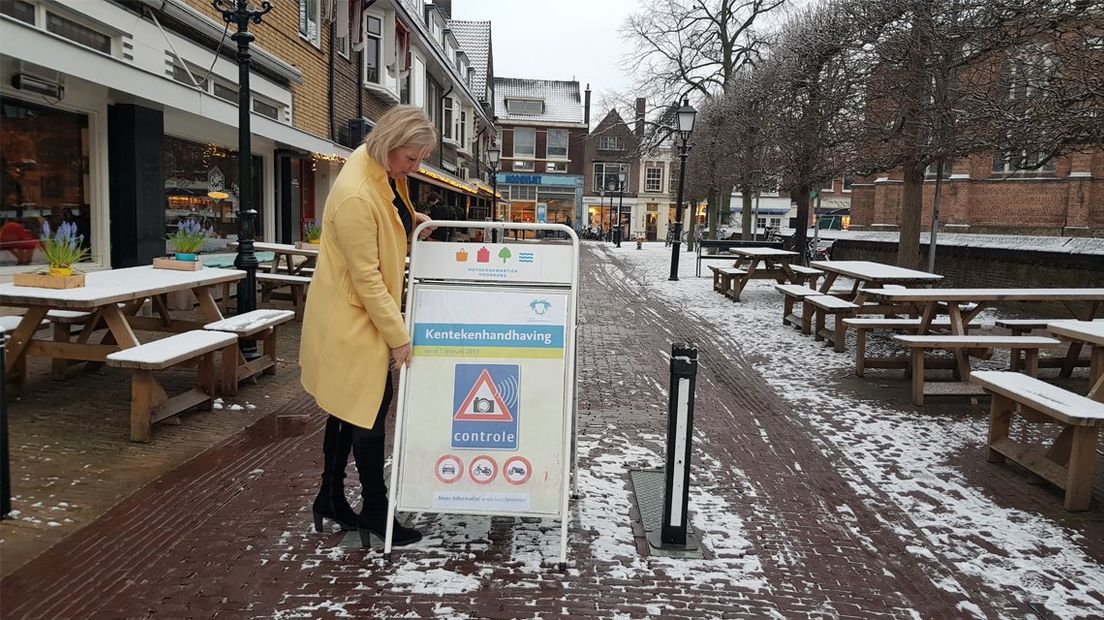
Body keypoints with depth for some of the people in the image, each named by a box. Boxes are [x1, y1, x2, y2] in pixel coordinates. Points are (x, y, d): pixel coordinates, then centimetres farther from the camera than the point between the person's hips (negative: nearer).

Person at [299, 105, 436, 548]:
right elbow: (366, 276, -25)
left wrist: (411, 219, 7)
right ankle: (375, 512, 16)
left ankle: (331, 498, 30)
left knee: (350, 407, 16)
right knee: (367, 411, 1)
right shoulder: (355, 195, -28)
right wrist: (398, 335, -19)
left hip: (365, 313, 9)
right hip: (352, 318, -9)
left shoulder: (383, 173, 1)